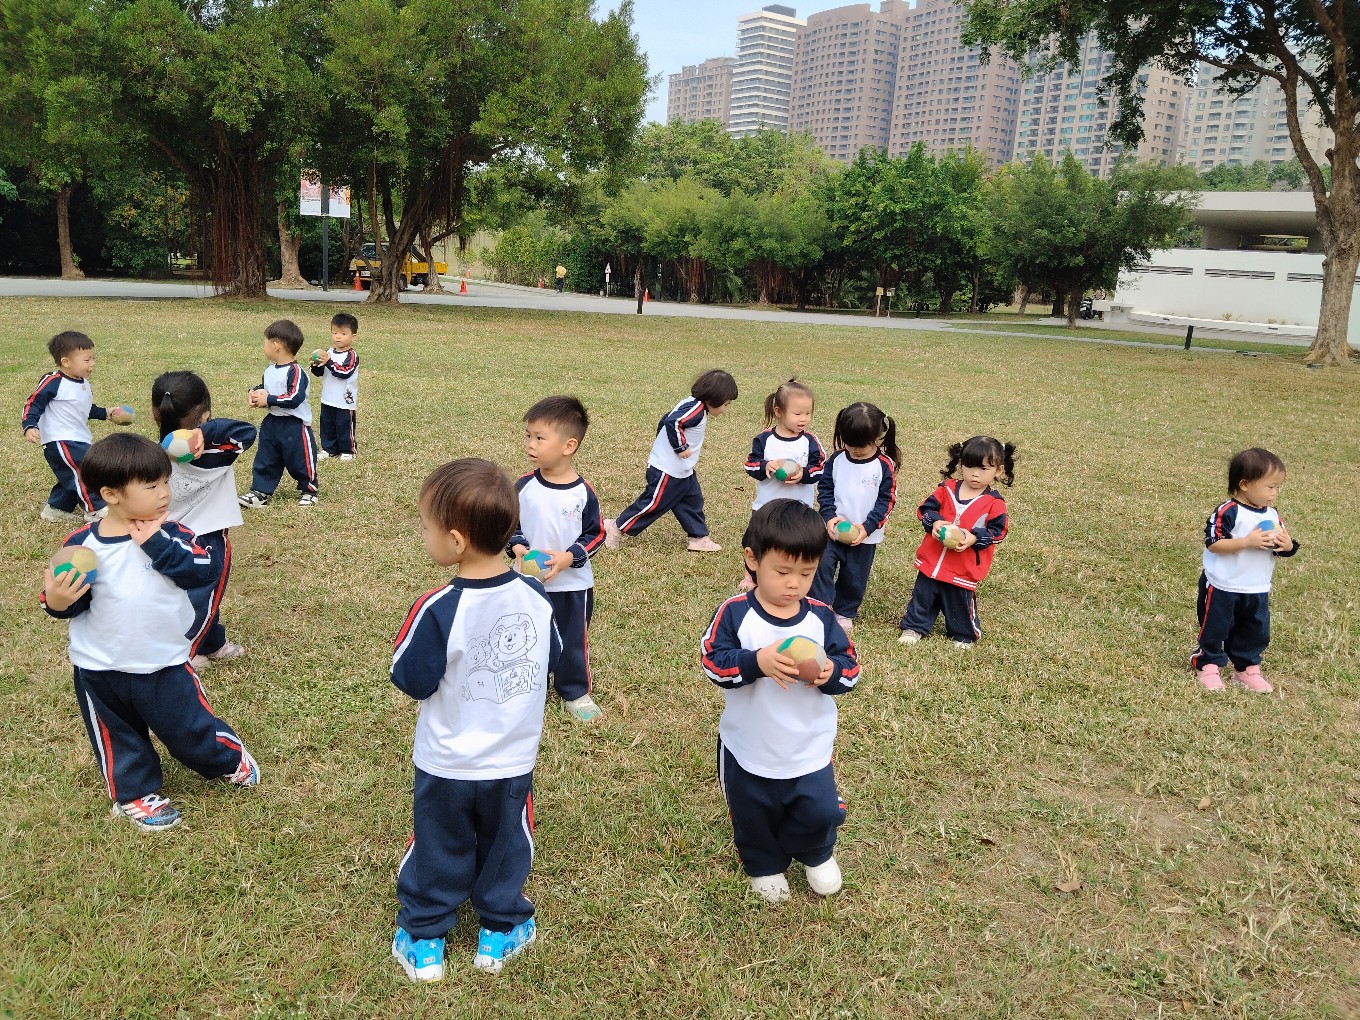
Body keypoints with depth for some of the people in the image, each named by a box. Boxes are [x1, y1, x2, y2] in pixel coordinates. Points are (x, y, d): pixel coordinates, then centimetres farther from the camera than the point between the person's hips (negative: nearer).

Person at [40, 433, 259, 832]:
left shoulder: (169, 533, -9)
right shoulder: (83, 544, -11)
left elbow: (201, 570, -22)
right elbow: (73, 604, -4)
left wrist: (158, 545, -29)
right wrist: (57, 602, -26)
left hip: (164, 662, 0)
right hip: (100, 669, 0)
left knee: (191, 727, 11)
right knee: (118, 737, 18)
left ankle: (232, 760, 37)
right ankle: (134, 793, 39)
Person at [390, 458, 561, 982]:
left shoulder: (438, 610, -26)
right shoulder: (535, 596, -13)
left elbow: (413, 681, -18)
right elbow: (552, 658, 1)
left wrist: (404, 644, -2)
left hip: (446, 765, -2)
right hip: (513, 761, 3)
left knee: (438, 850, 18)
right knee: (505, 844, 22)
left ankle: (423, 939, 34)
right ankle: (500, 930, 37)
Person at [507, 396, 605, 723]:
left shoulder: (583, 492, -13)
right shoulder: (524, 486, -8)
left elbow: (595, 534, -5)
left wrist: (569, 557, -19)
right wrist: (518, 548, -16)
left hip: (572, 584, -2)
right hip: (528, 582, 2)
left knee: (573, 640, 12)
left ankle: (575, 692, 30)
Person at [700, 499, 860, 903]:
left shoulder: (821, 617, -9)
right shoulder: (734, 613, -16)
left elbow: (850, 667, -6)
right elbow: (713, 662, -21)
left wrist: (831, 673, -29)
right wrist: (757, 662, -37)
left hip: (809, 749, 1)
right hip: (748, 749, -1)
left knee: (818, 811, 11)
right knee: (753, 816, 19)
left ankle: (816, 855, 46)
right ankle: (765, 866, 50)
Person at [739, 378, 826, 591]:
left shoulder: (810, 441, -6)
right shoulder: (764, 439, -8)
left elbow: (821, 467, -6)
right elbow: (751, 464, -6)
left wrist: (804, 474, -23)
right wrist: (765, 467, -25)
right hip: (766, 505, 0)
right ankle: (751, 575, 35)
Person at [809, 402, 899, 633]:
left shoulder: (885, 466, -10)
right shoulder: (836, 460, -3)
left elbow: (886, 501, -8)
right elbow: (824, 489, 1)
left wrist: (867, 527, -17)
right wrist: (829, 516, -14)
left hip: (865, 535, -1)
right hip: (833, 529, 1)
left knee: (854, 576, 10)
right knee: (822, 565, -12)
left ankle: (845, 613, 30)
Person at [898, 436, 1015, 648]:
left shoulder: (994, 503, -9)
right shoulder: (947, 489, -2)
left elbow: (997, 532, -8)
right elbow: (926, 508, 3)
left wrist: (974, 538, -22)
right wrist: (934, 522, -17)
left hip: (964, 567, -3)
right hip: (932, 558, 3)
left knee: (960, 602, 11)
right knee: (923, 595, 16)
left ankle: (964, 635, 33)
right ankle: (914, 627, 33)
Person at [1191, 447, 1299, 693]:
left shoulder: (1273, 516, 4)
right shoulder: (1227, 513, -19)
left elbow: (1280, 546, 10)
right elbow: (1212, 544, -24)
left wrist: (1287, 546, -14)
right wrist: (1247, 541, -29)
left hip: (1258, 590, 7)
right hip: (1223, 587, -7)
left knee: (1256, 632, 15)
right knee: (1215, 628, 7)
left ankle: (1247, 669, 31)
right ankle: (1208, 666, 23)